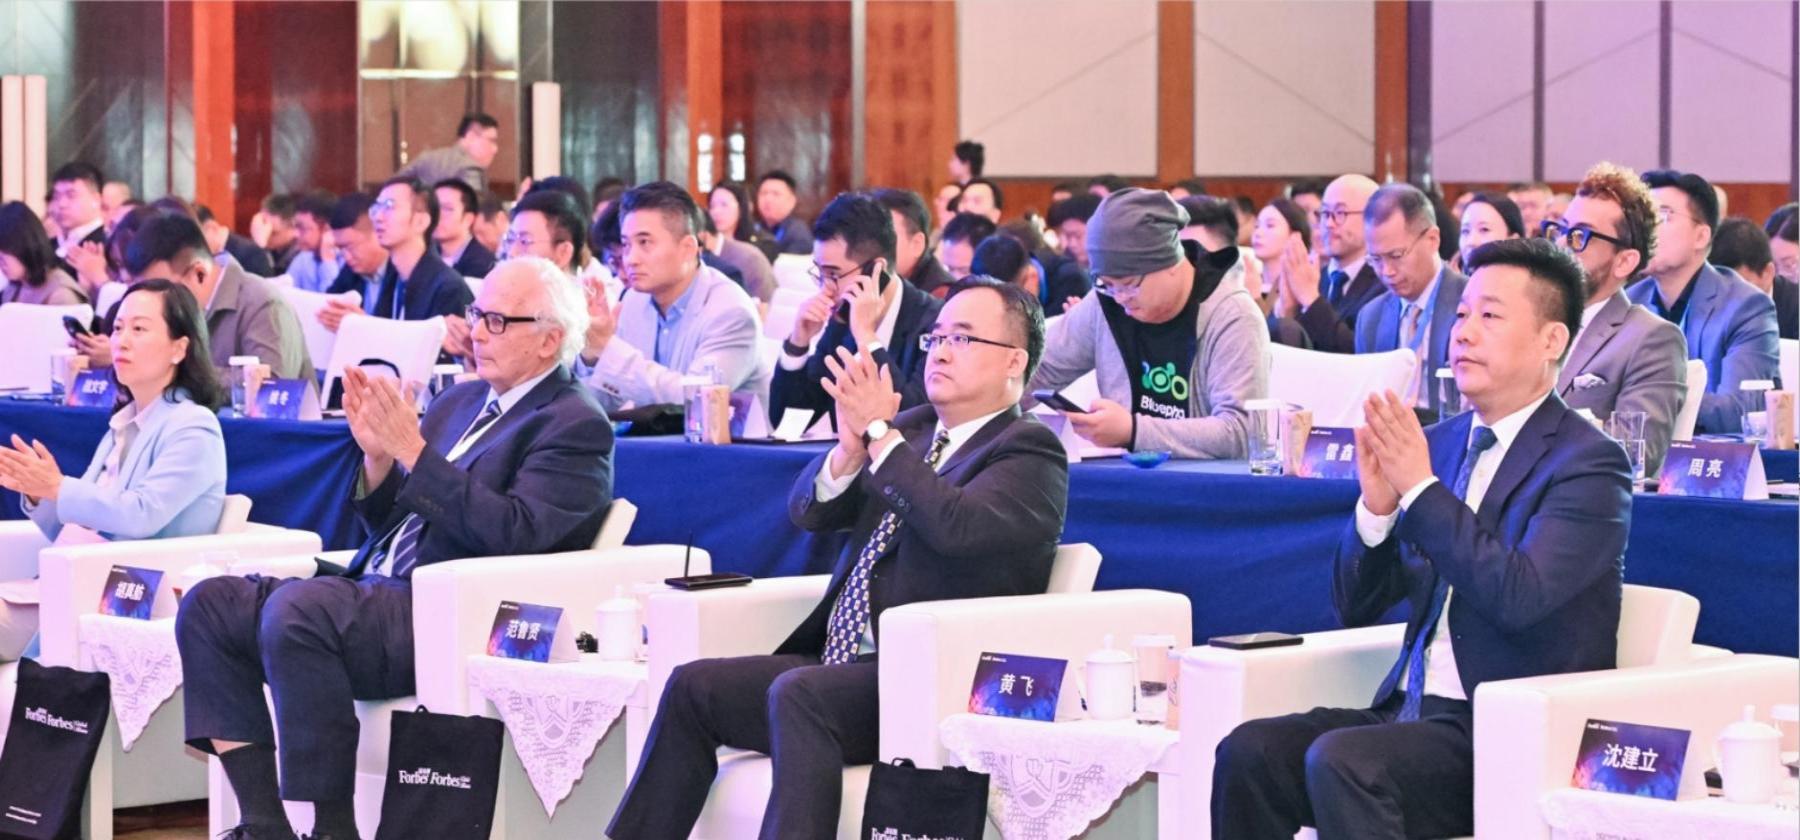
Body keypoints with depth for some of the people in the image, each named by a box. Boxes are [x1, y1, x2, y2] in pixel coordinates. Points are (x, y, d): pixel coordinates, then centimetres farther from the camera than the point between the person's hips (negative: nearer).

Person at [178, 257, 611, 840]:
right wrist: (378, 457, 2)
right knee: (209, 604, -8)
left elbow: (517, 535, -18)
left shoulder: (576, 426, -3)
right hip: (378, 594, 9)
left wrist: (414, 453, -19)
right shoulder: (460, 403, 22)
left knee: (296, 608, -32)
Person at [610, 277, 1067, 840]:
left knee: (799, 692, -32)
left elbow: (958, 527, -22)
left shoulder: (1029, 453, -2)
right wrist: (851, 446, -9)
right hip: (842, 666, 8)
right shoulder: (912, 430, 20)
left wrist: (878, 434, -17)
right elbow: (808, 511, 10)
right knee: (693, 687, -6)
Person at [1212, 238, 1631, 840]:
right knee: (1249, 751, -17)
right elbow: (1355, 607, 14)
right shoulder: (1438, 444, 14)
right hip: (1412, 712, 7)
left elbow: (1519, 597, -22)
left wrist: (1421, 489, -18)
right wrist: (1376, 506, -5)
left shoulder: (1588, 464, -6)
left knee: (1341, 760, -31)